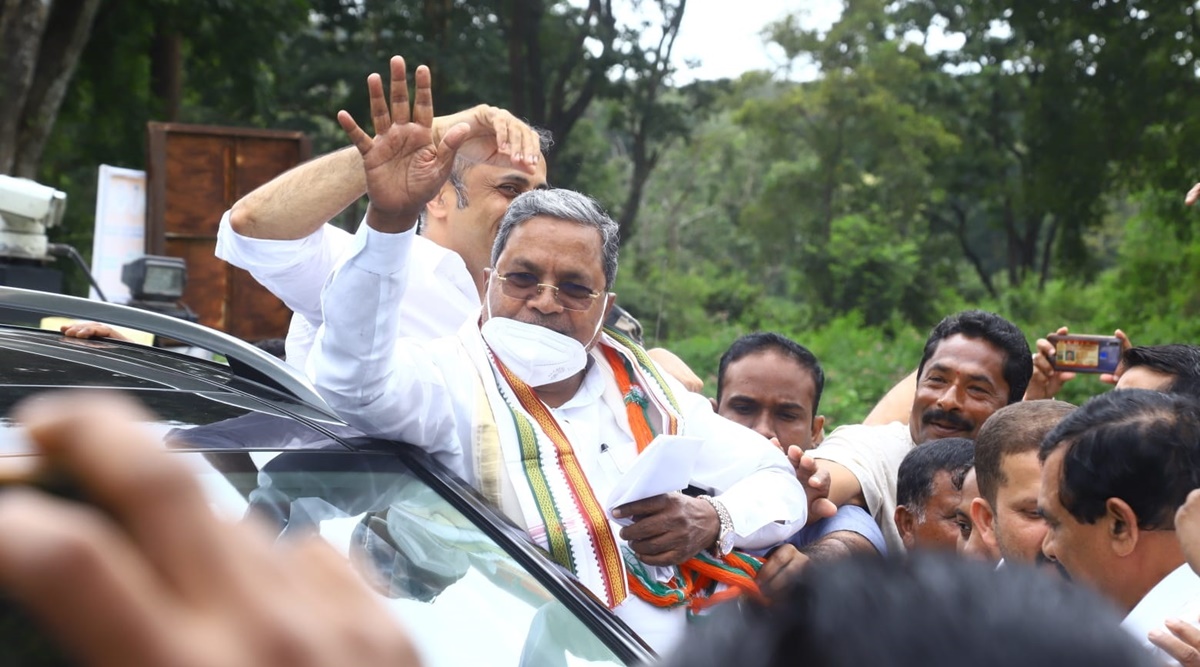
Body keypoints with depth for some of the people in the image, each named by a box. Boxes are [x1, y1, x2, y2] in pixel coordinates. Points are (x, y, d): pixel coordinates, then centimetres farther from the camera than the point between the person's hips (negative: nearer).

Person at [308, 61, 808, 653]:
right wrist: (389, 220, -33)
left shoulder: (643, 390, 14)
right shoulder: (455, 385, -1)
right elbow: (353, 379, -23)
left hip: (680, 649, 5)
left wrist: (711, 519, -3)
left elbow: (780, 485, 18)